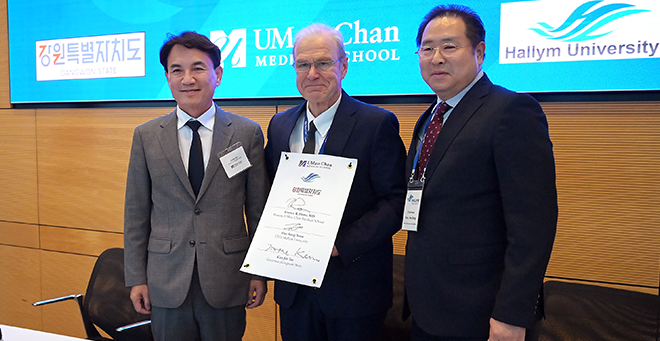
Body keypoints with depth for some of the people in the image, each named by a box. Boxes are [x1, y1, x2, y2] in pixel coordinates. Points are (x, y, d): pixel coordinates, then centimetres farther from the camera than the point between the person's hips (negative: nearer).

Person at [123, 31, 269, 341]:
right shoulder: (146, 136, 2)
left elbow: (259, 209, 1)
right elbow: (136, 213, 5)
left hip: (227, 284, -1)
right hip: (167, 285, 1)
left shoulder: (248, 133, -2)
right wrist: (136, 278, 3)